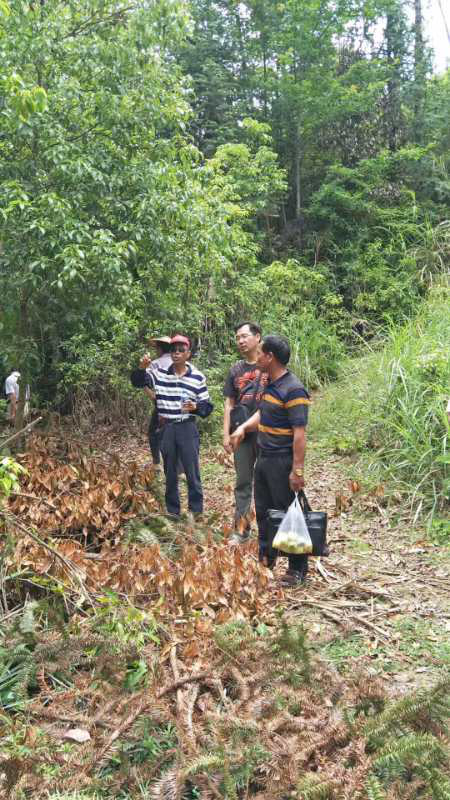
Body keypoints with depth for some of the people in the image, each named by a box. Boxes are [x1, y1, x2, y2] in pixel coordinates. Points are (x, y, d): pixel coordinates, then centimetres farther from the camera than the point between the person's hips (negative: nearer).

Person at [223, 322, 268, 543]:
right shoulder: (236, 370, 9)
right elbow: (229, 405, 11)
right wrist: (226, 434, 3)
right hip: (242, 434, 4)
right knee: (243, 481, 9)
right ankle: (241, 528, 17)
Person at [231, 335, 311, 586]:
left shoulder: (293, 390, -20)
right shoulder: (271, 384, 9)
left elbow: (300, 433, -22)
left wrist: (297, 470, -24)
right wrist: (244, 427, 5)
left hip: (283, 462, -9)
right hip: (264, 459, 9)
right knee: (263, 511, 18)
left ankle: (298, 569, 12)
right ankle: (266, 559, 32)